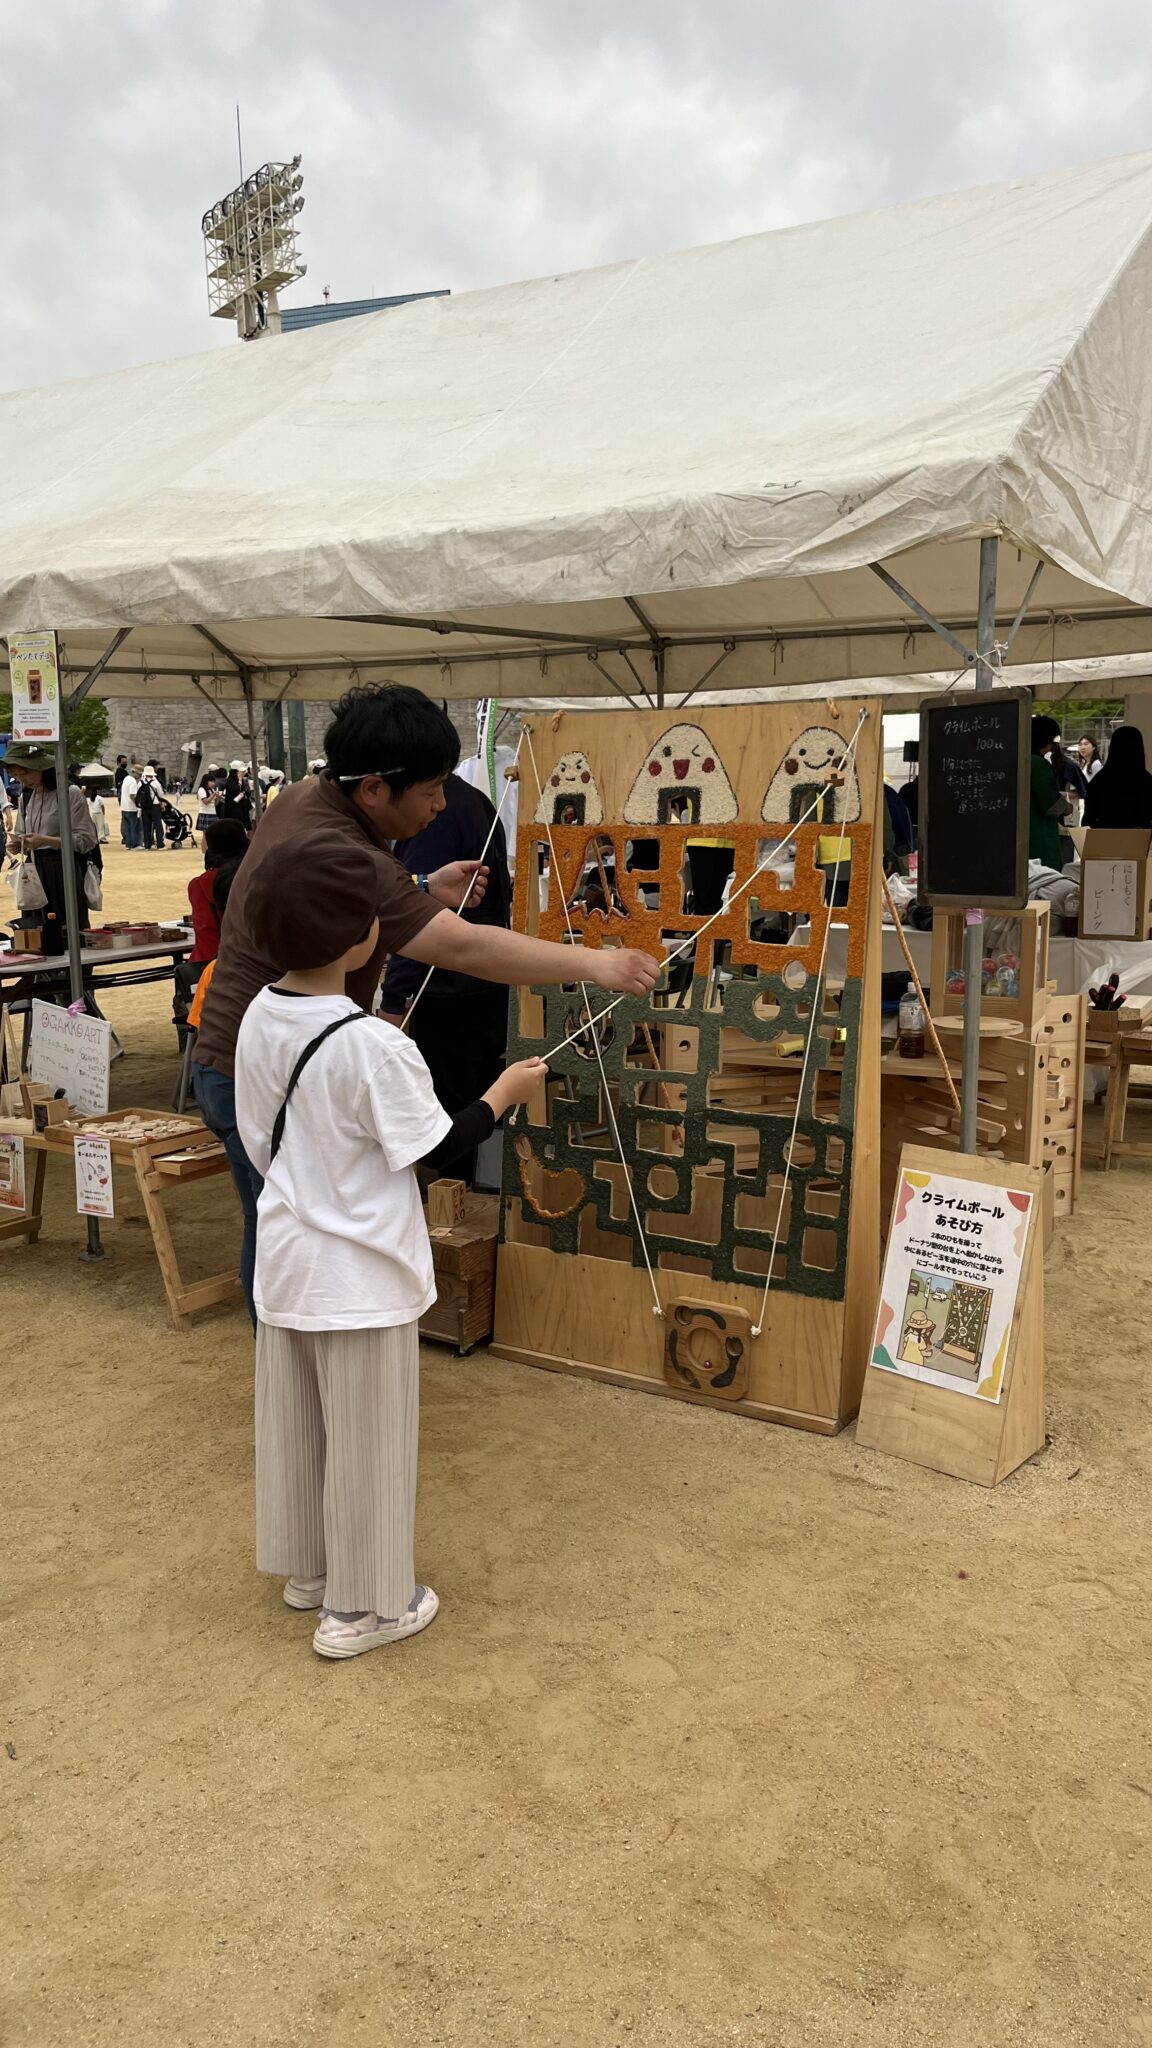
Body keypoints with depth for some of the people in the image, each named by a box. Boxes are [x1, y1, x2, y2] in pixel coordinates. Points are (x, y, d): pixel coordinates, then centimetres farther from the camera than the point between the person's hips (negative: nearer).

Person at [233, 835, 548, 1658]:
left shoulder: (259, 1018, -3)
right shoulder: (374, 1046, -25)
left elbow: (263, 1140, 7)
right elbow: (442, 1150, -17)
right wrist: (508, 1090, -3)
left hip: (287, 1256, 7)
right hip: (361, 1273, -7)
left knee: (295, 1423, 21)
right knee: (366, 1438, 9)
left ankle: (307, 1567, 40)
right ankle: (360, 1607, 23)